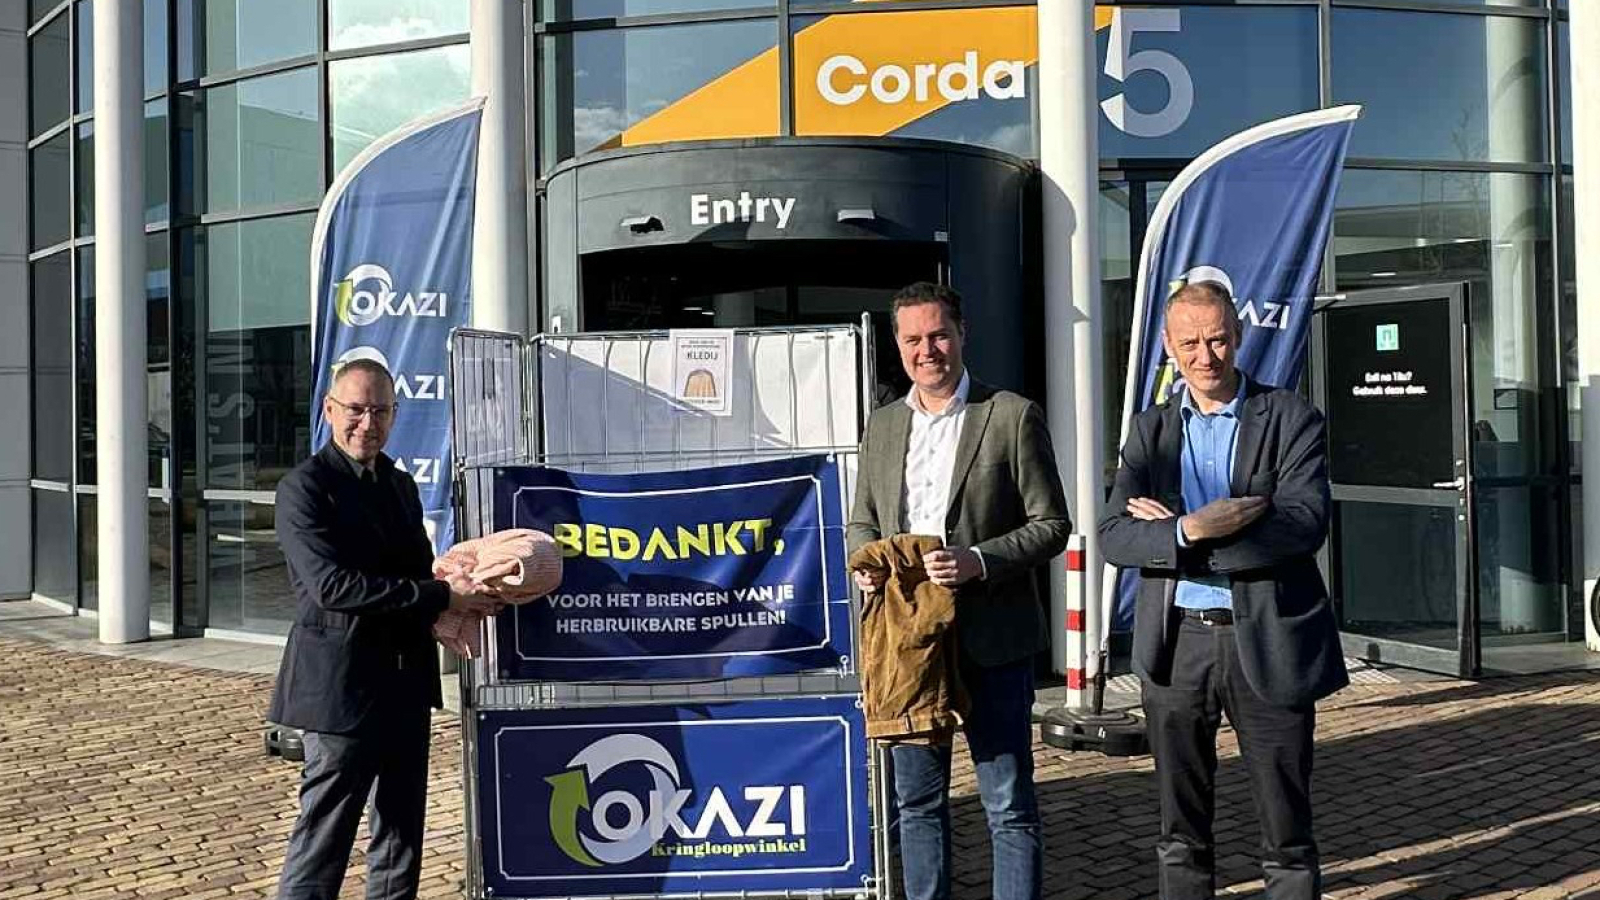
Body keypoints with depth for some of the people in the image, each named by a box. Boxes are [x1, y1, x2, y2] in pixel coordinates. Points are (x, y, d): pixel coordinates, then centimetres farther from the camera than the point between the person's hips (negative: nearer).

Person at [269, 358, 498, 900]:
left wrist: (457, 586, -1)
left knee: (401, 840, 15)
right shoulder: (305, 488, -10)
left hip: (405, 684, 8)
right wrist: (442, 596, -21)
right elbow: (330, 584, -21)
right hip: (342, 688, -8)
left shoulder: (401, 486, 14)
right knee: (322, 842, 0)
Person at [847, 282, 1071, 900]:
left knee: (1009, 806, 3)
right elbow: (861, 522, 18)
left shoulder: (1013, 416, -4)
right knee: (917, 802, 14)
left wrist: (979, 561, -20)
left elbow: (1051, 524, -4)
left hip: (990, 641, -4)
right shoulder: (882, 426, 11)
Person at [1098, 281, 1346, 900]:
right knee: (1181, 832, 14)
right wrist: (1191, 530, -22)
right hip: (1177, 644, 3)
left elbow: (1304, 524, -16)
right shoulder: (1150, 431, 8)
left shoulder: (1290, 419, -2)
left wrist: (1175, 531, -15)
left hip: (1267, 642, -3)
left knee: (1286, 830, 7)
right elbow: (1114, 537, -3)